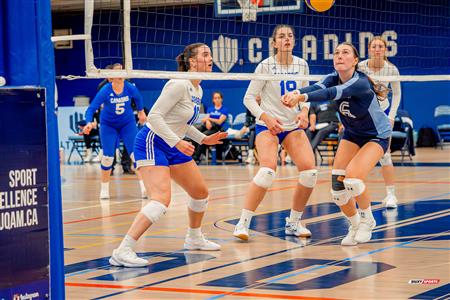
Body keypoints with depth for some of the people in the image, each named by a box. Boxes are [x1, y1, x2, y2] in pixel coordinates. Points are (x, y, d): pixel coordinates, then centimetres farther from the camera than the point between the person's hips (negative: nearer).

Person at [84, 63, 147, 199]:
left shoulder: (130, 88, -19)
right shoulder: (105, 90, -26)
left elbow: (138, 98, 5)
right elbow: (91, 108, -29)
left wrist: (141, 111, 19)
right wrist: (89, 123, -47)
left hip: (127, 123, 1)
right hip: (108, 125, -1)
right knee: (107, 157, -4)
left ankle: (143, 187, -8)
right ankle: (104, 189, 14)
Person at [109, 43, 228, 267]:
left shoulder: (198, 91, 11)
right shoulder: (179, 84, -18)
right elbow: (154, 116, -22)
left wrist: (203, 139, 15)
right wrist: (177, 142, -27)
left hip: (174, 147, 10)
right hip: (152, 142, -10)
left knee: (201, 192, 17)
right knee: (162, 198, -27)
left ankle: (194, 238, 41)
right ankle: (122, 251, -31)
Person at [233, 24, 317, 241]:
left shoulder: (302, 65, 3)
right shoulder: (266, 66, -8)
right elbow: (249, 98, -6)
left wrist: (304, 111, -5)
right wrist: (265, 117, -19)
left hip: (293, 126, 5)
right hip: (268, 125, -4)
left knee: (309, 171, -12)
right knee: (268, 171, -26)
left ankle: (293, 223, 6)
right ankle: (243, 223, -18)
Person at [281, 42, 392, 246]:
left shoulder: (360, 82, -30)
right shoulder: (333, 78, -12)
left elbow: (332, 93, -47)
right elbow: (316, 88, -34)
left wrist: (302, 97, -63)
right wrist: (295, 93, -56)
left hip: (377, 135, -6)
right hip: (352, 135, 6)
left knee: (353, 178, -27)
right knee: (337, 187, -8)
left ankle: (367, 220, 1)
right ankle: (355, 226, 19)